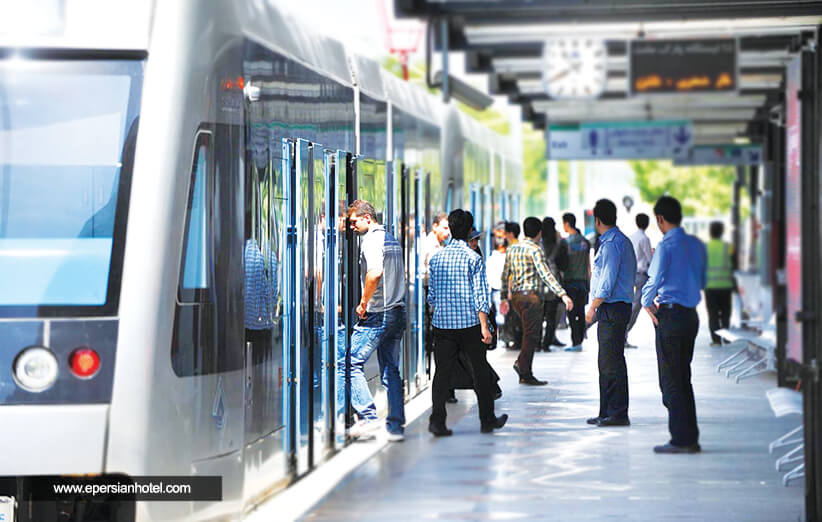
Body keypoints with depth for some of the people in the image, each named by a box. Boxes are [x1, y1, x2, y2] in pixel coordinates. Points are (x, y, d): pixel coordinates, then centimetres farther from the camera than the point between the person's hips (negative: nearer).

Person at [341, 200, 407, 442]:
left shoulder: (371, 239, -11)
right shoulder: (392, 240, 17)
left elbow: (375, 272, -27)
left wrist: (363, 303, -17)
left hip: (377, 314, -9)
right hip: (397, 312, 9)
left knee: (351, 362, -4)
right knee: (391, 370, 10)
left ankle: (368, 417, -10)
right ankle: (396, 425, 7)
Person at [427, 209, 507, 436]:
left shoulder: (436, 258, 6)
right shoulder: (473, 258, -8)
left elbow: (432, 296, 12)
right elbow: (480, 296, -11)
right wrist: (484, 326, -9)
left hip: (442, 324, 3)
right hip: (470, 324, -3)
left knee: (442, 372, 2)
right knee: (480, 371, 10)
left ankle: (437, 420, -8)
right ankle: (487, 420, 19)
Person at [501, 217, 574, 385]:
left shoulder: (512, 249, 12)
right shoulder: (535, 250, -11)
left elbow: (505, 275, 18)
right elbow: (546, 275, -21)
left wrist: (505, 297, 27)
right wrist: (562, 294, -25)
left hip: (515, 296, 8)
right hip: (530, 296, -8)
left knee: (534, 333, 19)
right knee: (531, 336, -2)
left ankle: (521, 363, 8)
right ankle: (526, 374, -2)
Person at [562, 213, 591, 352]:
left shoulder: (566, 242, -10)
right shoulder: (585, 241, 8)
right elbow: (588, 263, 12)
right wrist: (588, 280, 19)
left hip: (570, 281, -6)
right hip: (583, 280, 6)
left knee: (572, 313, -4)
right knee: (580, 312, 10)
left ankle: (575, 342, -7)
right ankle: (580, 341, 13)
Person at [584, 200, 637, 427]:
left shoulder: (611, 244, -15)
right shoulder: (623, 241, 17)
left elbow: (608, 281, -20)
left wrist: (593, 307, -12)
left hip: (612, 309, -10)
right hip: (621, 305, 10)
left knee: (612, 363, -8)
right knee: (607, 363, 14)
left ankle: (618, 414, -6)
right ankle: (606, 412, 19)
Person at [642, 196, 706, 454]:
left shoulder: (666, 246, -13)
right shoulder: (697, 245, 9)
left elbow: (653, 280, -13)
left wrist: (646, 303, 6)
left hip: (670, 316, -7)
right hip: (691, 314, 7)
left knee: (671, 381, -2)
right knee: (684, 379, 14)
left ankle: (681, 440, -3)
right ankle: (690, 438, 15)